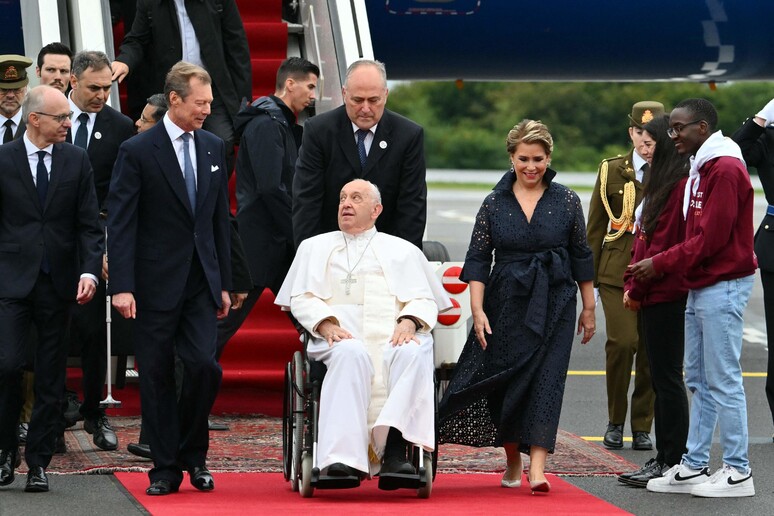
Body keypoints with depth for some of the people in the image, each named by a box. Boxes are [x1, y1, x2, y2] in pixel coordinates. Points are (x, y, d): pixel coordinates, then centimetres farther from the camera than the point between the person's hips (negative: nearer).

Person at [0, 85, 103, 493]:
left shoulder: (76, 161, 6)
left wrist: (90, 270, -9)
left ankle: (38, 462, 12)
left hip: (59, 283, 2)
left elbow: (89, 225, 5)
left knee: (50, 379, 4)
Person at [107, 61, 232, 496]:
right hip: (155, 285, -3)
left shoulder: (214, 148, 10)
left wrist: (225, 282, 12)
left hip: (201, 283, 4)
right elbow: (121, 224, -8)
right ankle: (167, 468, 11)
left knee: (205, 368, -7)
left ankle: (193, 455, 14)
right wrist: (122, 287, -15)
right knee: (157, 378, 2)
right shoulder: (137, 151, -6)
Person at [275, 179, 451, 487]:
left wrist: (408, 323, -10)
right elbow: (302, 299, 14)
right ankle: (342, 458, -50)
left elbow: (425, 300, 14)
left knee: (414, 354, -36)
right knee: (352, 354, -38)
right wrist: (326, 325, -8)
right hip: (341, 335, -1)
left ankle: (394, 448, -46)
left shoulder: (403, 251, 26)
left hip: (395, 336, 1)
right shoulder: (316, 247, 27)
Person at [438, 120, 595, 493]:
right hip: (507, 304, 1)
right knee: (505, 380, 4)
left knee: (545, 379, -11)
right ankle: (512, 463, 23)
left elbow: (581, 255, 8)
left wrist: (588, 308, 10)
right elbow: (478, 259, 2)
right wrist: (477, 310, -7)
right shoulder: (495, 203, 2)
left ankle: (537, 469, -17)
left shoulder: (566, 200, 2)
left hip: (554, 306, -1)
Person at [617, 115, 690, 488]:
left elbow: (664, 245, -18)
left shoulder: (679, 187, -14)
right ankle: (663, 459, 16)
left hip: (667, 296, -10)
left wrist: (638, 288, -12)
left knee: (668, 377, -6)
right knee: (661, 378, 12)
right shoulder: (659, 185, 18)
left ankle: (673, 463, -2)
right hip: (653, 297, 10)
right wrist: (631, 285, 11)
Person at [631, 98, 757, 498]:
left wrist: (661, 264, -14)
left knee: (723, 381, -6)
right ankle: (694, 466, 16)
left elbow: (711, 237, -20)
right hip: (700, 287, 10)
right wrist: (657, 263, 8)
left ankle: (738, 472, -1)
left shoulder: (725, 169, -16)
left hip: (723, 286, -10)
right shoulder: (700, 169, 16)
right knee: (700, 381, 12)